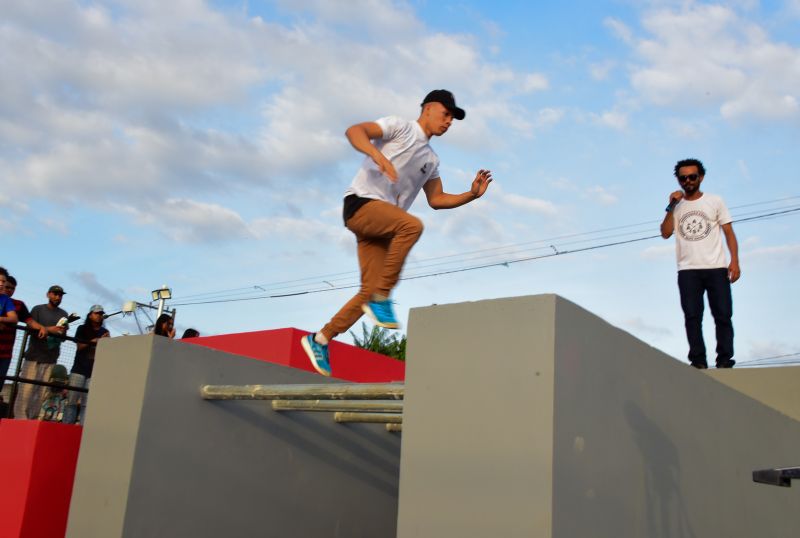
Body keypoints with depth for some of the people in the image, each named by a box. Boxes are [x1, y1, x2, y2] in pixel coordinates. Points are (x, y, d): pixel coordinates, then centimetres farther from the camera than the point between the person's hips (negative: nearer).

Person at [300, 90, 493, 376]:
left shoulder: (431, 159, 25)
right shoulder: (399, 127, 3)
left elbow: (436, 200, 26)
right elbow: (354, 130, -11)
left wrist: (472, 194, 12)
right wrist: (378, 154, -31)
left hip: (383, 223, 8)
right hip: (360, 203, -8)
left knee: (370, 291, -2)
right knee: (412, 225, -34)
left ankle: (319, 340, 10)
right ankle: (381, 297, -25)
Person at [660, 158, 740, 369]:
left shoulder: (715, 201, 9)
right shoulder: (675, 205, 12)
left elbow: (729, 233, 6)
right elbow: (665, 233, -1)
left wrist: (735, 261, -5)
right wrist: (672, 206, -6)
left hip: (716, 268, -1)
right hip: (687, 270, 1)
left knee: (723, 314, -3)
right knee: (692, 316, -2)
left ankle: (725, 359, 2)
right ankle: (698, 360, 1)